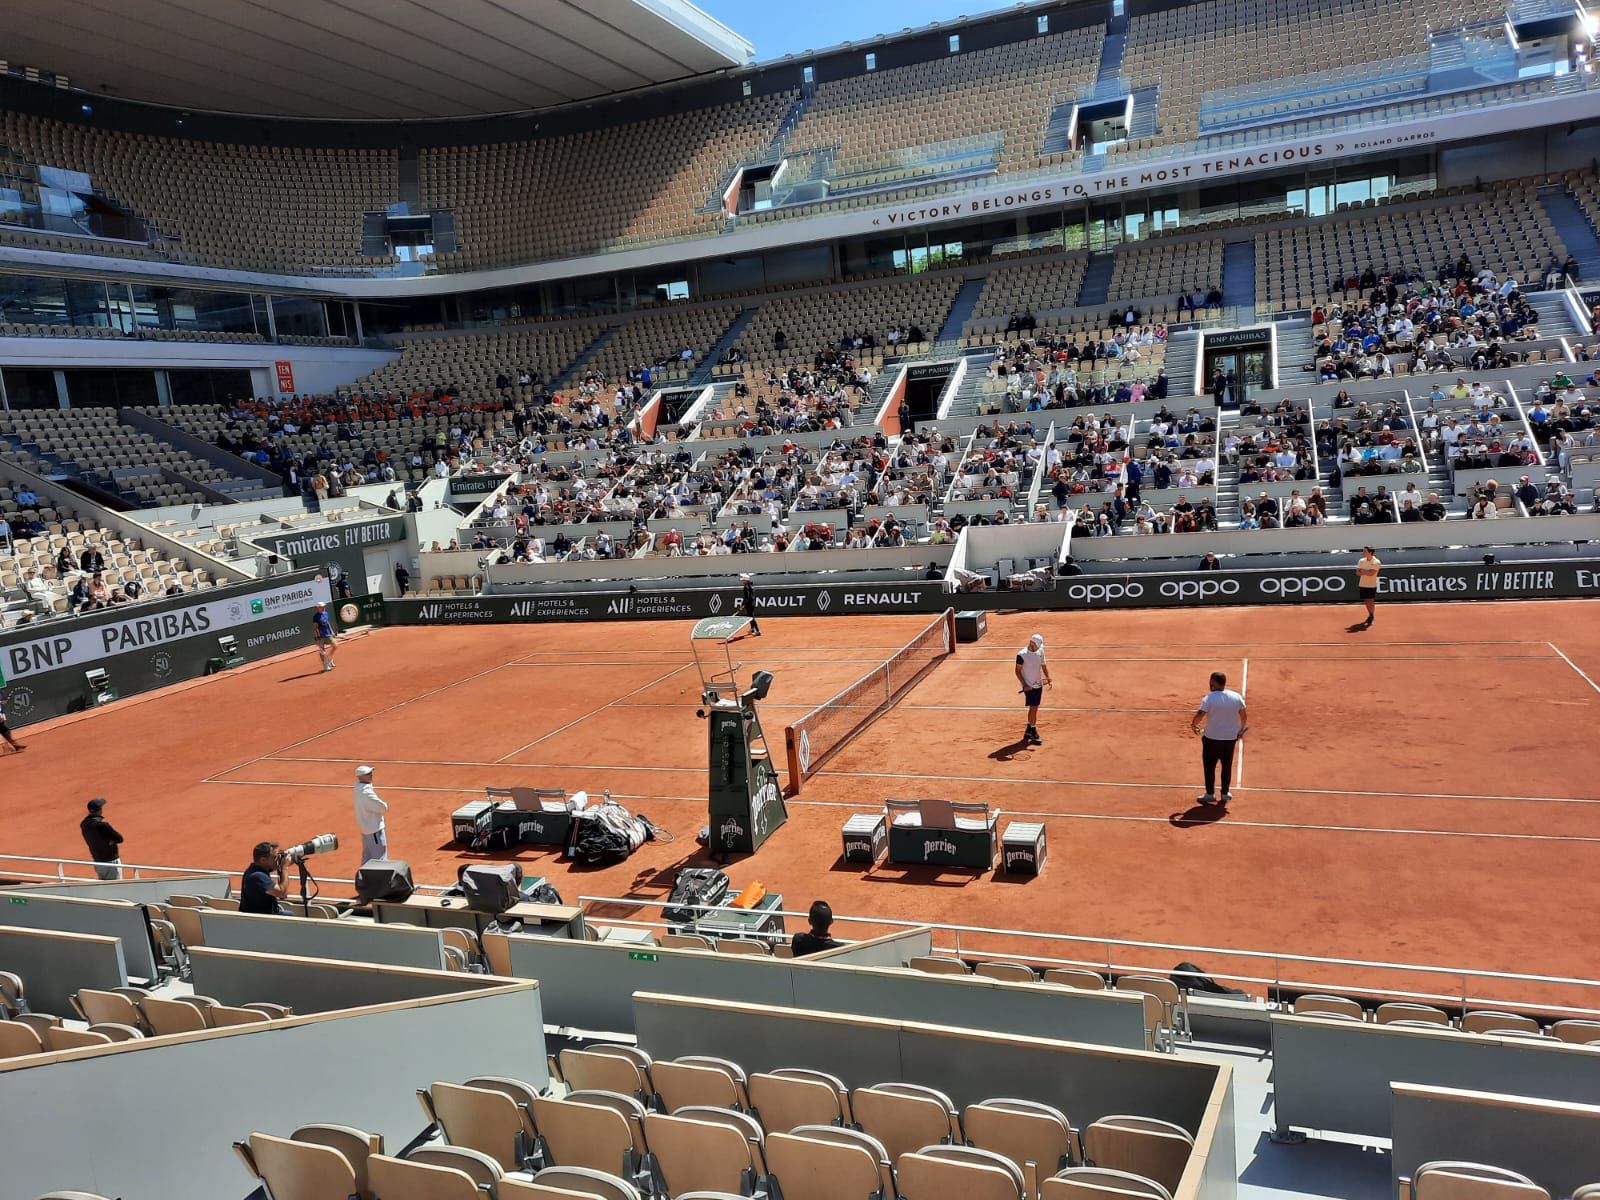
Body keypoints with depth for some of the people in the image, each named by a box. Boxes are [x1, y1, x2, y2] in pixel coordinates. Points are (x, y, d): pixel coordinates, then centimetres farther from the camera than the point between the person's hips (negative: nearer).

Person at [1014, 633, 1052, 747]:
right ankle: (1033, 733, -1)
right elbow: (1018, 671, -11)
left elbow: (1044, 666, 13)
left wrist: (1049, 679, 2)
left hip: (1039, 685, 7)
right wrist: (1024, 684, -19)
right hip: (1029, 686, -7)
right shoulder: (1022, 655, -16)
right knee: (1033, 708, -8)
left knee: (1035, 708, 11)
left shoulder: (1040, 651, 2)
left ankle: (1028, 732, 22)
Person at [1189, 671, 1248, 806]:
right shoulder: (1236, 697, -3)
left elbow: (1199, 716, -20)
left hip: (1212, 739, -4)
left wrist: (1193, 724, 0)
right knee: (1227, 766, 16)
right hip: (1230, 738, 4)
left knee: (1209, 766, 10)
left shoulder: (1209, 698, -16)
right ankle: (1225, 793, 24)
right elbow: (1243, 715, 7)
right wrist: (1241, 729, 22)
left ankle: (1210, 794, 16)